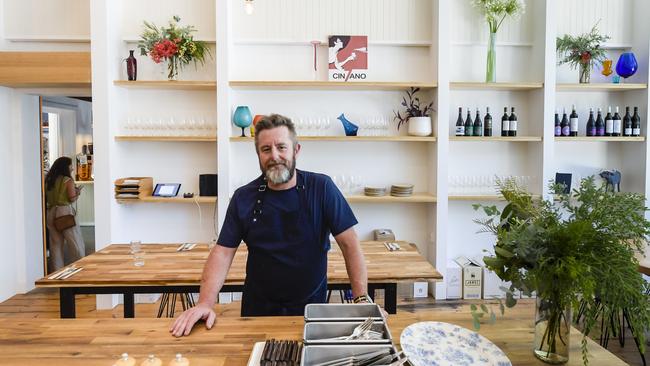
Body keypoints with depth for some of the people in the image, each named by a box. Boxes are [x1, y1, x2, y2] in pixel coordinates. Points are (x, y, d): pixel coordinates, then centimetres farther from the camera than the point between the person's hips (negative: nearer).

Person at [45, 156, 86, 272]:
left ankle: (57, 271, 14)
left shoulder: (48, 180, 9)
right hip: (65, 211, -6)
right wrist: (77, 192, 7)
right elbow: (72, 198, -12)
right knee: (76, 244, 1)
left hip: (51, 212, 6)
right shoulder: (68, 181, -8)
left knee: (56, 244, 10)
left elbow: (46, 198, 11)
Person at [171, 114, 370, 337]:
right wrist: (205, 304, -15)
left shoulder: (322, 188, -9)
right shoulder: (243, 198, -3)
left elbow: (349, 244, -8)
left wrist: (361, 299, -15)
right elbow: (223, 252, -3)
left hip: (312, 307, -1)